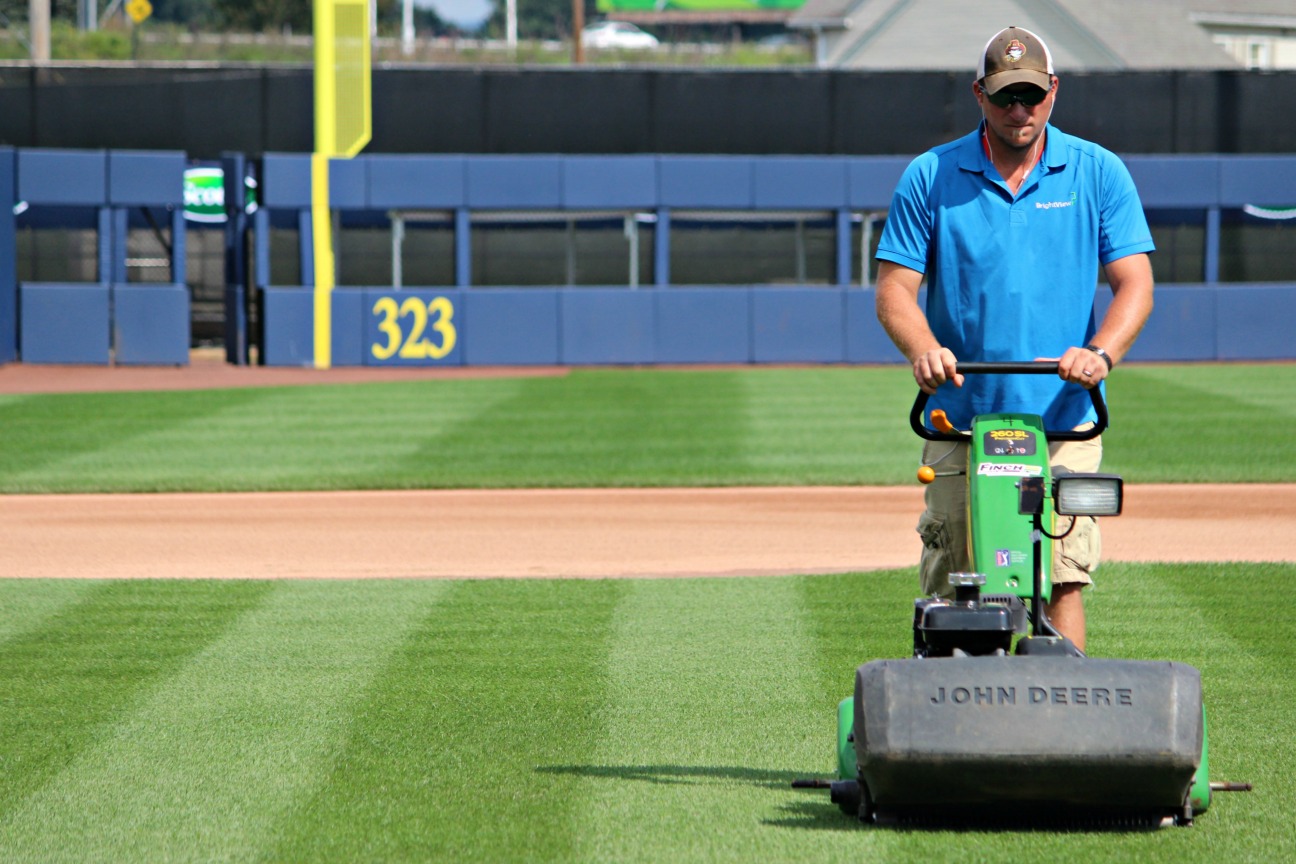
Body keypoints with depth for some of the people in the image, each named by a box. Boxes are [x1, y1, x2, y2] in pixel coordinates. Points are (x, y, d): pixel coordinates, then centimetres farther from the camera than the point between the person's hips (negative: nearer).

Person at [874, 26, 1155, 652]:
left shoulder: (1098, 174, 7)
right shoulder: (930, 177, 6)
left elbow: (1134, 283, 2)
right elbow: (894, 289, 3)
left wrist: (1101, 352, -18)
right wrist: (923, 348, -19)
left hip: (1063, 418, 0)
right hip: (960, 418, 1)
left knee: (1063, 579, -10)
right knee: (950, 591, -2)